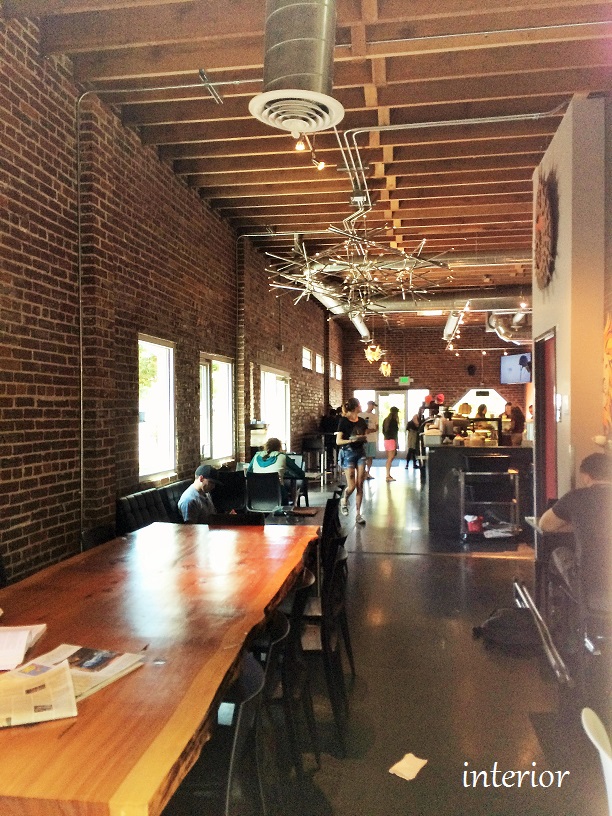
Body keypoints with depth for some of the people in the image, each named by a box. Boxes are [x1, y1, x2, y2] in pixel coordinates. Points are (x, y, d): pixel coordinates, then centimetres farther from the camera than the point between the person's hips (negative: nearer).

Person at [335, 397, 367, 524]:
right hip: (348, 453, -5)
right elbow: (338, 441, -10)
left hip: (361, 452, 5)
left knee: (360, 485, 1)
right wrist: (351, 440, -24)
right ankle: (344, 501, 26)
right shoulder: (344, 421, -9)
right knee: (352, 486, -7)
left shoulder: (361, 421, 7)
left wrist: (363, 438, -3)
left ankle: (358, 514, 9)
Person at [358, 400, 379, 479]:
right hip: (364, 438, -4)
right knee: (364, 457, -5)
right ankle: (364, 473, 0)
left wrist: (371, 430, -12)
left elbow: (376, 428, 8)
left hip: (372, 439, 4)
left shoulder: (375, 416, 13)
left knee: (370, 457, 6)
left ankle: (368, 473, 15)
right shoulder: (361, 415, 2)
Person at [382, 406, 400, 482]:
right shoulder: (394, 420, -9)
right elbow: (395, 432, -12)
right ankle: (388, 476, -10)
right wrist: (396, 442, -10)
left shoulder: (385, 420, 14)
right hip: (392, 440, -8)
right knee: (391, 458, -7)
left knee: (389, 458, 13)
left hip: (386, 440, 8)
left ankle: (388, 475, 15)